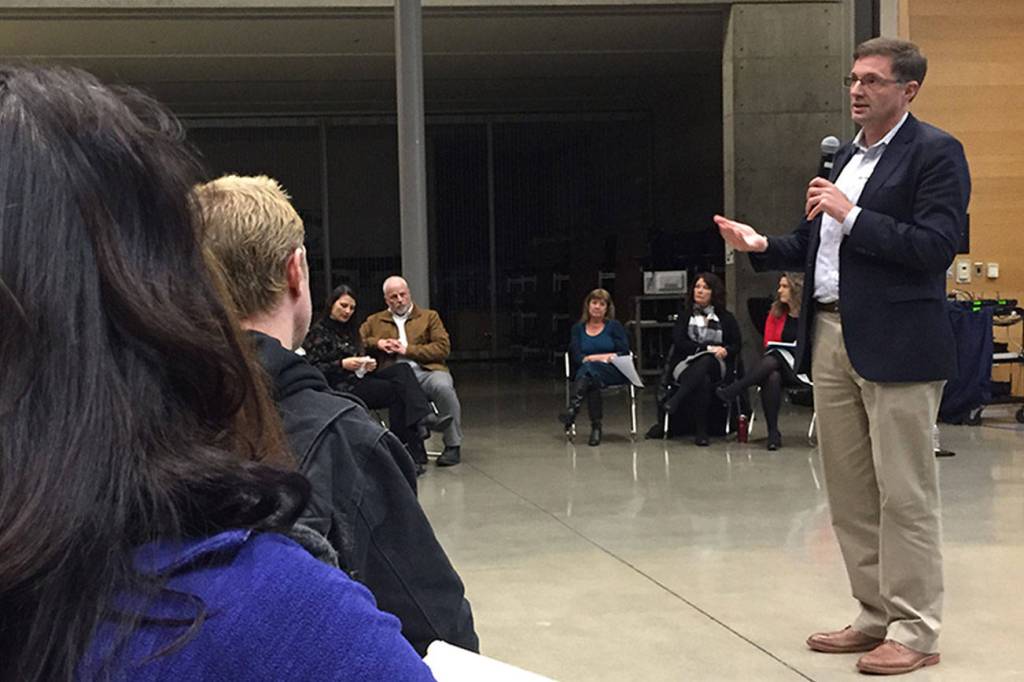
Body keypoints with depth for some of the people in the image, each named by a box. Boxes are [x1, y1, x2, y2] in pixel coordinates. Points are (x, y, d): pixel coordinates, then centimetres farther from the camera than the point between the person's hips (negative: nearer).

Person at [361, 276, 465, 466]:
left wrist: (408, 349, -1)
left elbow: (443, 347, 7)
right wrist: (377, 343, 2)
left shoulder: (429, 316, 20)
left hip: (427, 371, 0)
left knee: (443, 386, -35)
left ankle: (453, 445, -21)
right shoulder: (375, 321, 26)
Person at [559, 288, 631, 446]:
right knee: (592, 381, -37)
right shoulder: (578, 328, 17)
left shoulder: (615, 326, 12)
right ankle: (596, 427, -41)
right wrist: (605, 356, -9)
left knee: (589, 368, -36)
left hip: (613, 372, -2)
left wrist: (591, 358, -8)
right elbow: (576, 358, 3)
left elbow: (624, 354, 2)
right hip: (587, 372, 2)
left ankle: (573, 409, -54)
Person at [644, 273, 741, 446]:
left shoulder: (726, 318, 19)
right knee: (701, 381, -39)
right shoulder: (685, 316, 18)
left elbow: (736, 345, 13)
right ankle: (700, 431, -41)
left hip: (715, 366, 0)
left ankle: (672, 402, -49)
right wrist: (708, 348, -11)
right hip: (686, 364, 0)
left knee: (705, 361, -40)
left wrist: (725, 350, -12)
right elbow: (679, 343, 1)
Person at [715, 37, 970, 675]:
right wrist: (765, 246, 6)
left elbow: (937, 246, -16)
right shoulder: (846, 157, 19)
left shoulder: (935, 152, -6)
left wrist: (852, 216, -18)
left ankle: (915, 632, 7)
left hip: (895, 343, -8)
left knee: (904, 493, -2)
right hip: (832, 337, 8)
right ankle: (876, 617, 22)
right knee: (850, 492, 11)